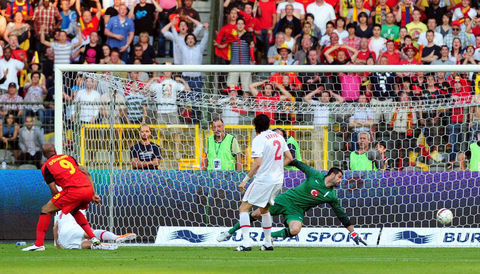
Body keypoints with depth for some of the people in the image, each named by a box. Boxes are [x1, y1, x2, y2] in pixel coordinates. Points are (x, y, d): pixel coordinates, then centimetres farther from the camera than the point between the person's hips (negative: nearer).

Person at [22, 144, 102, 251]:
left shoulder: (46, 167, 11)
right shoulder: (68, 157, 26)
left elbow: (54, 191, 5)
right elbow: (87, 174, 21)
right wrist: (93, 195, 21)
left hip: (73, 190, -6)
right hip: (88, 188, 6)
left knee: (46, 210, 5)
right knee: (74, 211, 34)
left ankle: (39, 244, -2)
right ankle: (93, 237, 25)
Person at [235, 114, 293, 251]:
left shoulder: (258, 139, -11)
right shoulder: (279, 137, 10)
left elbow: (257, 163, -19)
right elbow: (289, 158, 13)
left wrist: (245, 181, -13)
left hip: (263, 179, -7)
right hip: (278, 180, 7)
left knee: (244, 208, -2)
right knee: (264, 209, 25)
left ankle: (246, 242, -14)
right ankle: (268, 242, 24)